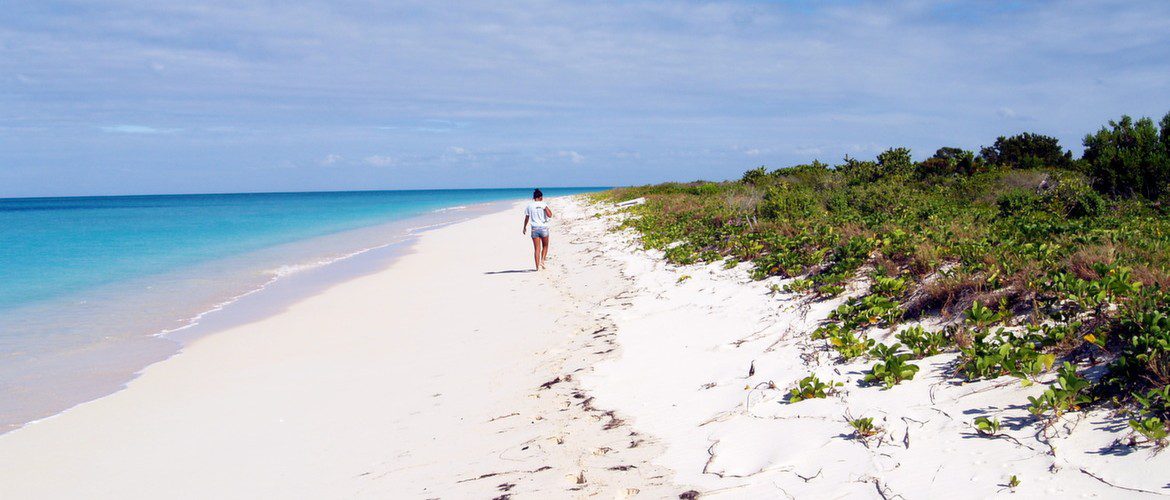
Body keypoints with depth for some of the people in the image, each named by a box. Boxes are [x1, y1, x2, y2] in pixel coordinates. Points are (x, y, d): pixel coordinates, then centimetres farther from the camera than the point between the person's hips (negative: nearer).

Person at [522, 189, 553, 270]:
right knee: (545, 246, 19)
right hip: (544, 228, -1)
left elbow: (526, 218, 9)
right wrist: (546, 207, 1)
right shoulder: (543, 204, -5)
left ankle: (538, 266, 0)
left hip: (534, 229, 1)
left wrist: (524, 227, 22)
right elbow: (550, 215, -14)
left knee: (537, 249, 4)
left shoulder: (529, 206, 2)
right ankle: (542, 260, 2)